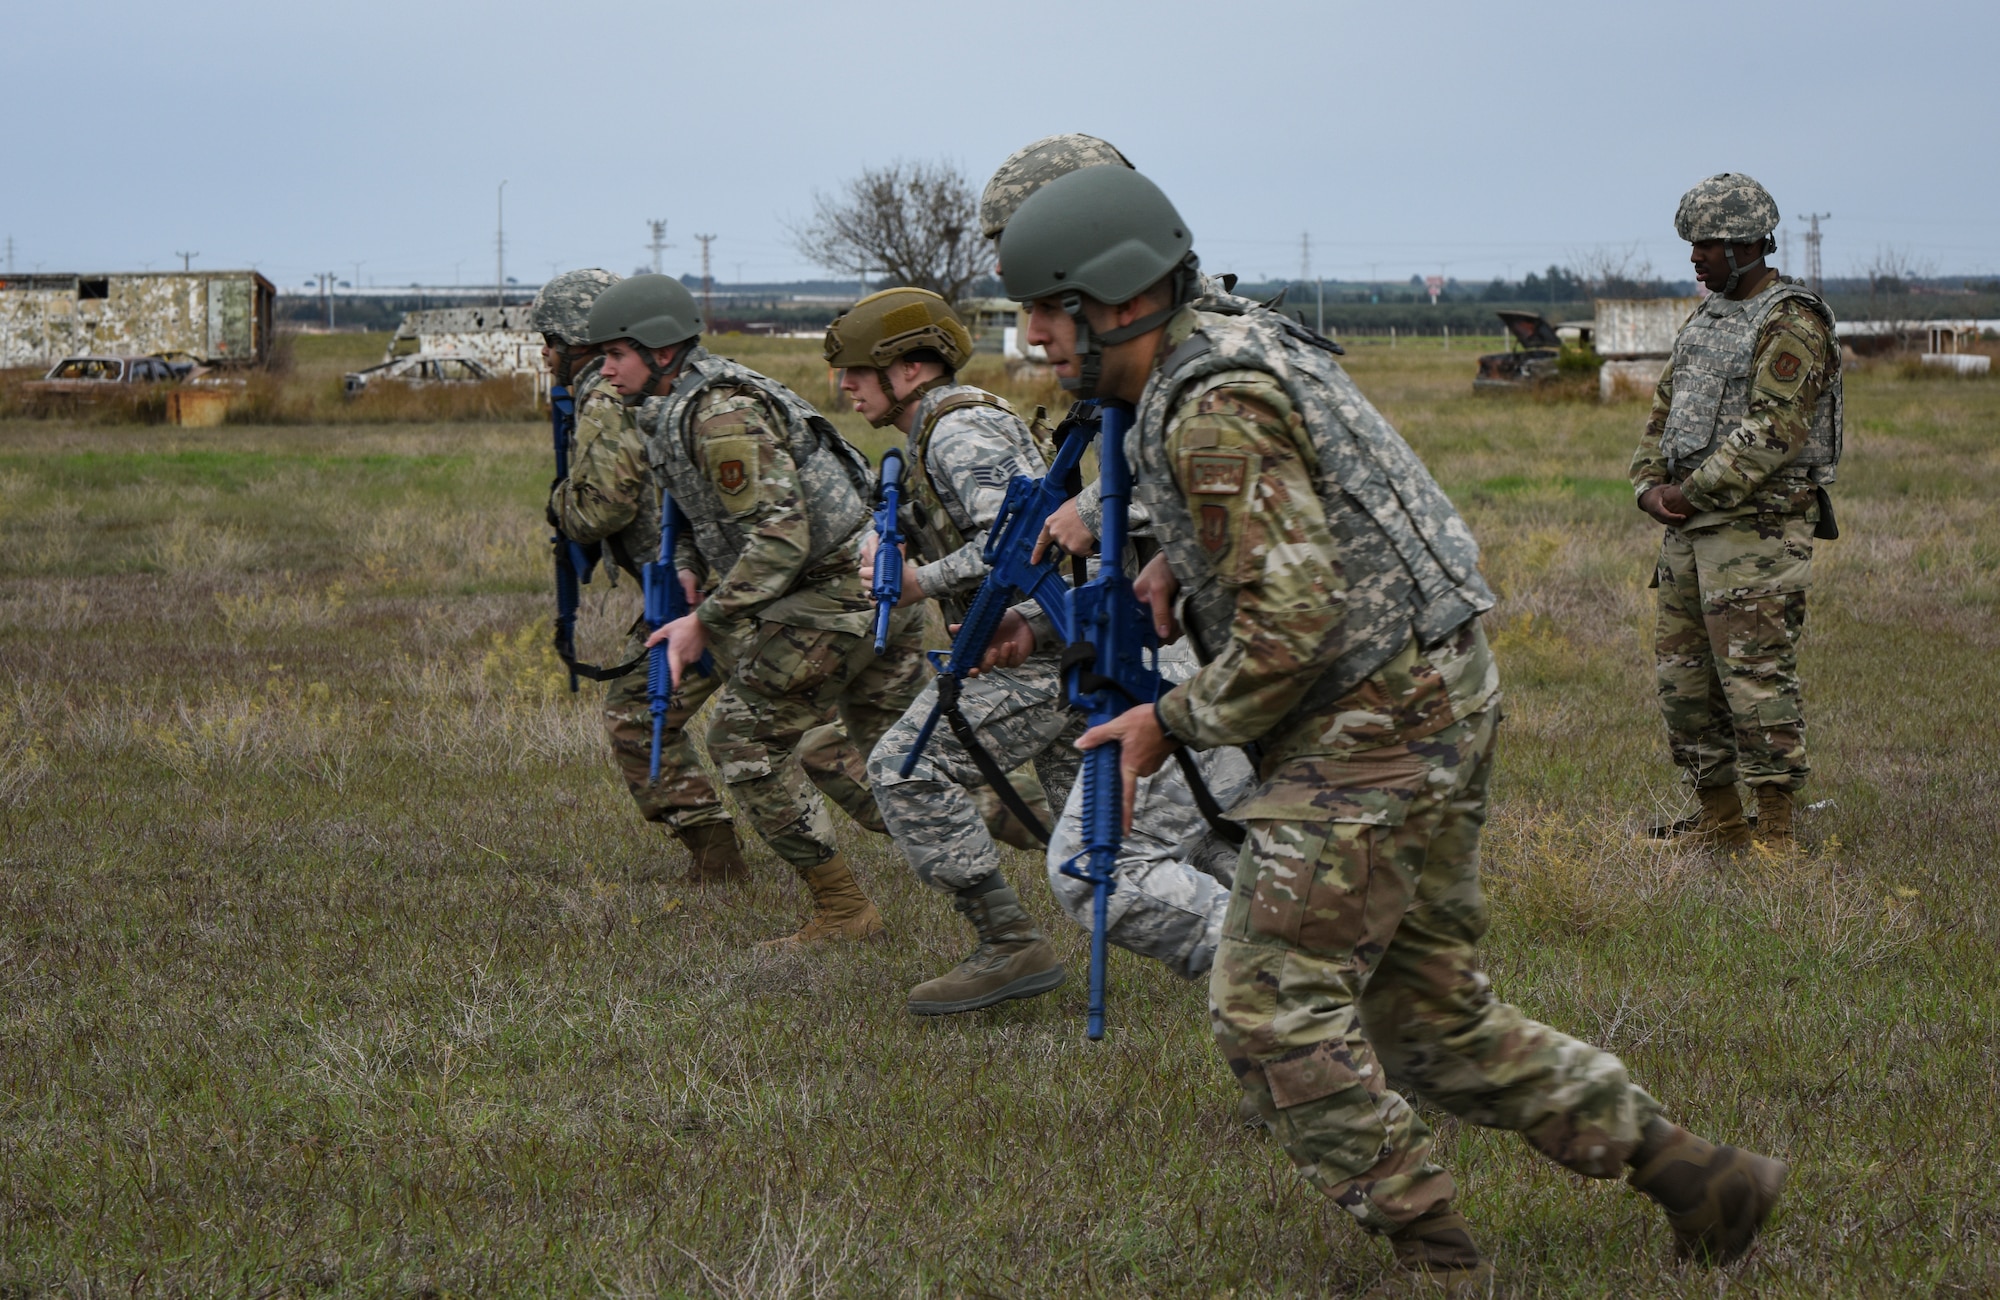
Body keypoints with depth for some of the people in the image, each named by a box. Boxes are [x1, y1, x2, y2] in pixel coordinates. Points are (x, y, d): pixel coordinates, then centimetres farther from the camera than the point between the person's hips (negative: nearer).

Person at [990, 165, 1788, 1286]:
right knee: (1430, 1013, 14)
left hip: (1374, 730, -10)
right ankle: (1690, 1171, 15)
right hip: (1433, 714, 10)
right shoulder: (1232, 352, 14)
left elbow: (1291, 625, -24)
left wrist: (1174, 723, -10)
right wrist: (1177, 564, 14)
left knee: (1273, 1005, -7)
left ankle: (1434, 1259, 0)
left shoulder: (1213, 415, -19)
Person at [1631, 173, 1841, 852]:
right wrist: (1650, 484, 5)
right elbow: (1665, 407, 21)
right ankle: (1720, 826, 18)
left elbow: (1772, 432, -20)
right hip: (1688, 527, 9)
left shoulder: (1791, 326, -12)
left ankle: (1776, 836, -6)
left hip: (1756, 528, -9)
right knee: (1682, 676, 9)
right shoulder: (1707, 315, 17)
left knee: (1756, 675, -11)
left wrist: (1693, 491, -17)